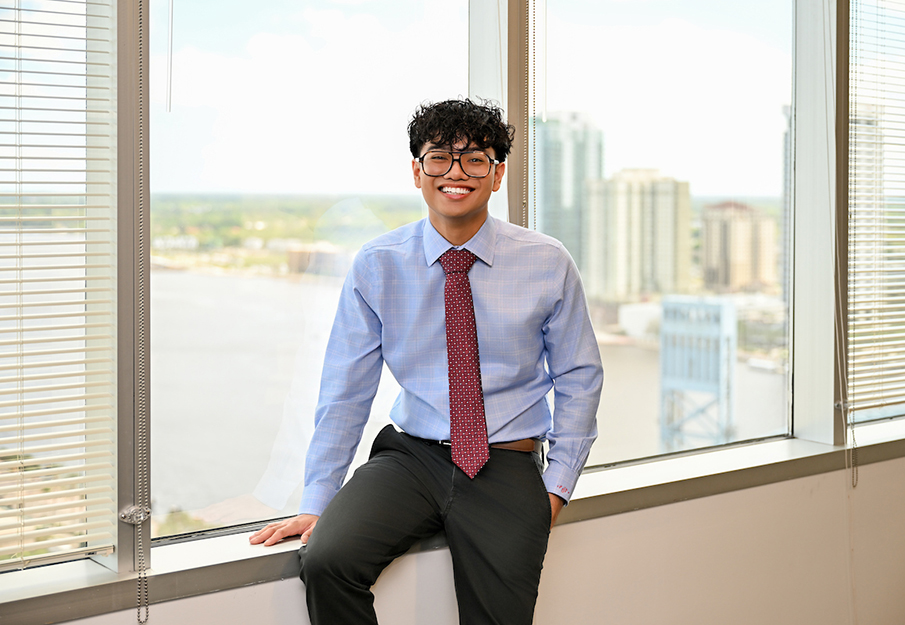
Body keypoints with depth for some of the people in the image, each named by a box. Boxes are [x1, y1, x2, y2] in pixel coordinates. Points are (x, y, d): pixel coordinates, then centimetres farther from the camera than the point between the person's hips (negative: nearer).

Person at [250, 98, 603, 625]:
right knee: (326, 559, -24)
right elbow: (346, 389, 2)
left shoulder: (548, 264, 1)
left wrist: (557, 487, 1)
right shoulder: (377, 266, 0)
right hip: (411, 457, 1)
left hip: (507, 467, 0)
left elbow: (579, 379, 9)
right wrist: (316, 502, -2)